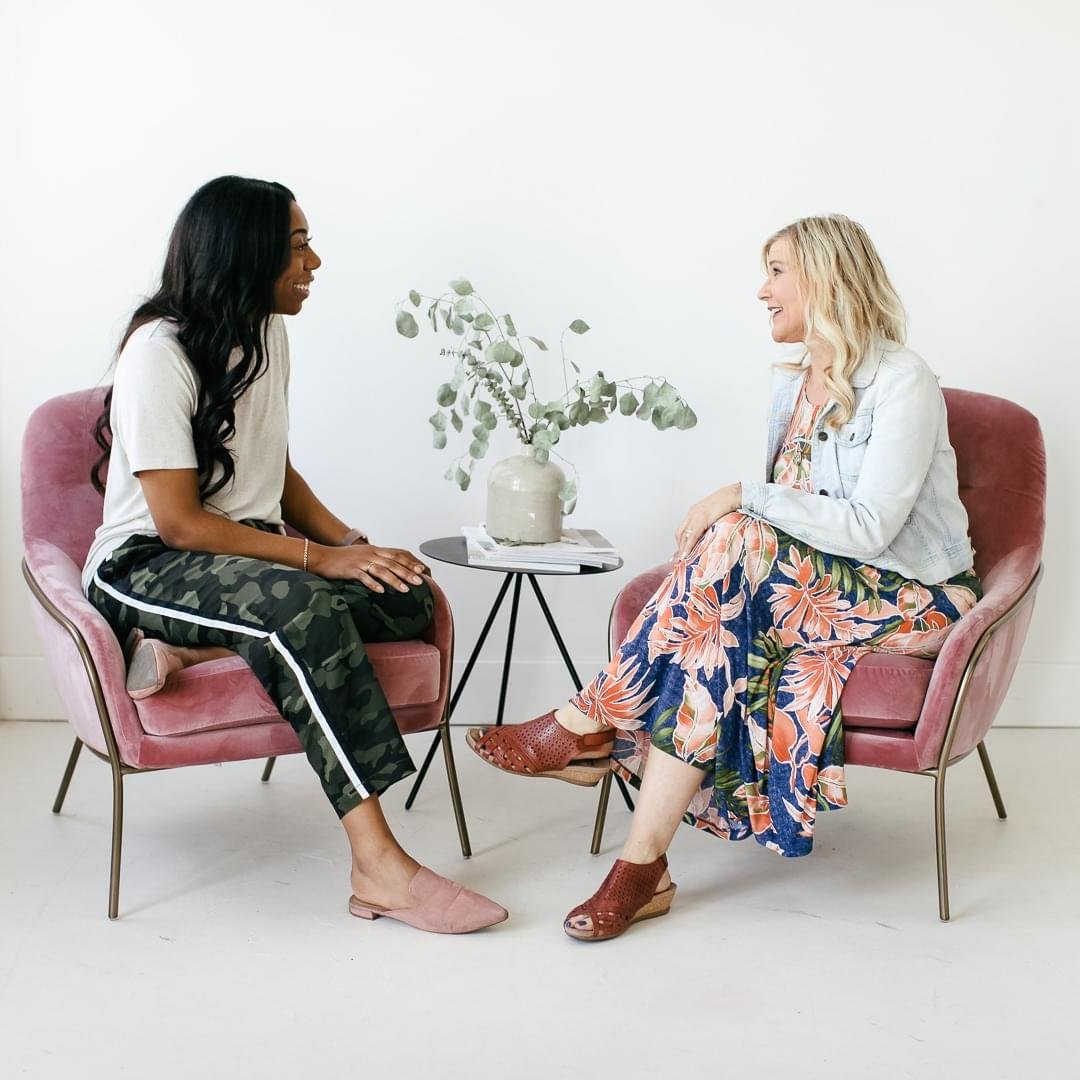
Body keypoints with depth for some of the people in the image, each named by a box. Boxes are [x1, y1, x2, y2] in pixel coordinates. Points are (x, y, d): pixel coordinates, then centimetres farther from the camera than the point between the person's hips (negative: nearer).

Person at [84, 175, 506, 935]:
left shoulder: (268, 334, 8)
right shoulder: (159, 351, -17)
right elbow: (180, 523, -21)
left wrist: (353, 543, -2)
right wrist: (320, 558, -23)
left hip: (249, 552, 7)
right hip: (147, 566, -7)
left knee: (409, 598, -20)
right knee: (302, 607, -39)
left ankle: (205, 642, -17)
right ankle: (380, 868, -39)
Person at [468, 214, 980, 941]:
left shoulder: (903, 383, -13)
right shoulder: (795, 387, 13)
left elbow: (869, 526, -22)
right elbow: (787, 517, 11)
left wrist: (745, 499, -23)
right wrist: (734, 514, -10)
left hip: (912, 600, -6)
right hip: (819, 579, 6)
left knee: (735, 545, -31)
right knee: (720, 628, -28)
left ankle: (588, 724, -21)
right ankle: (644, 866, -32)